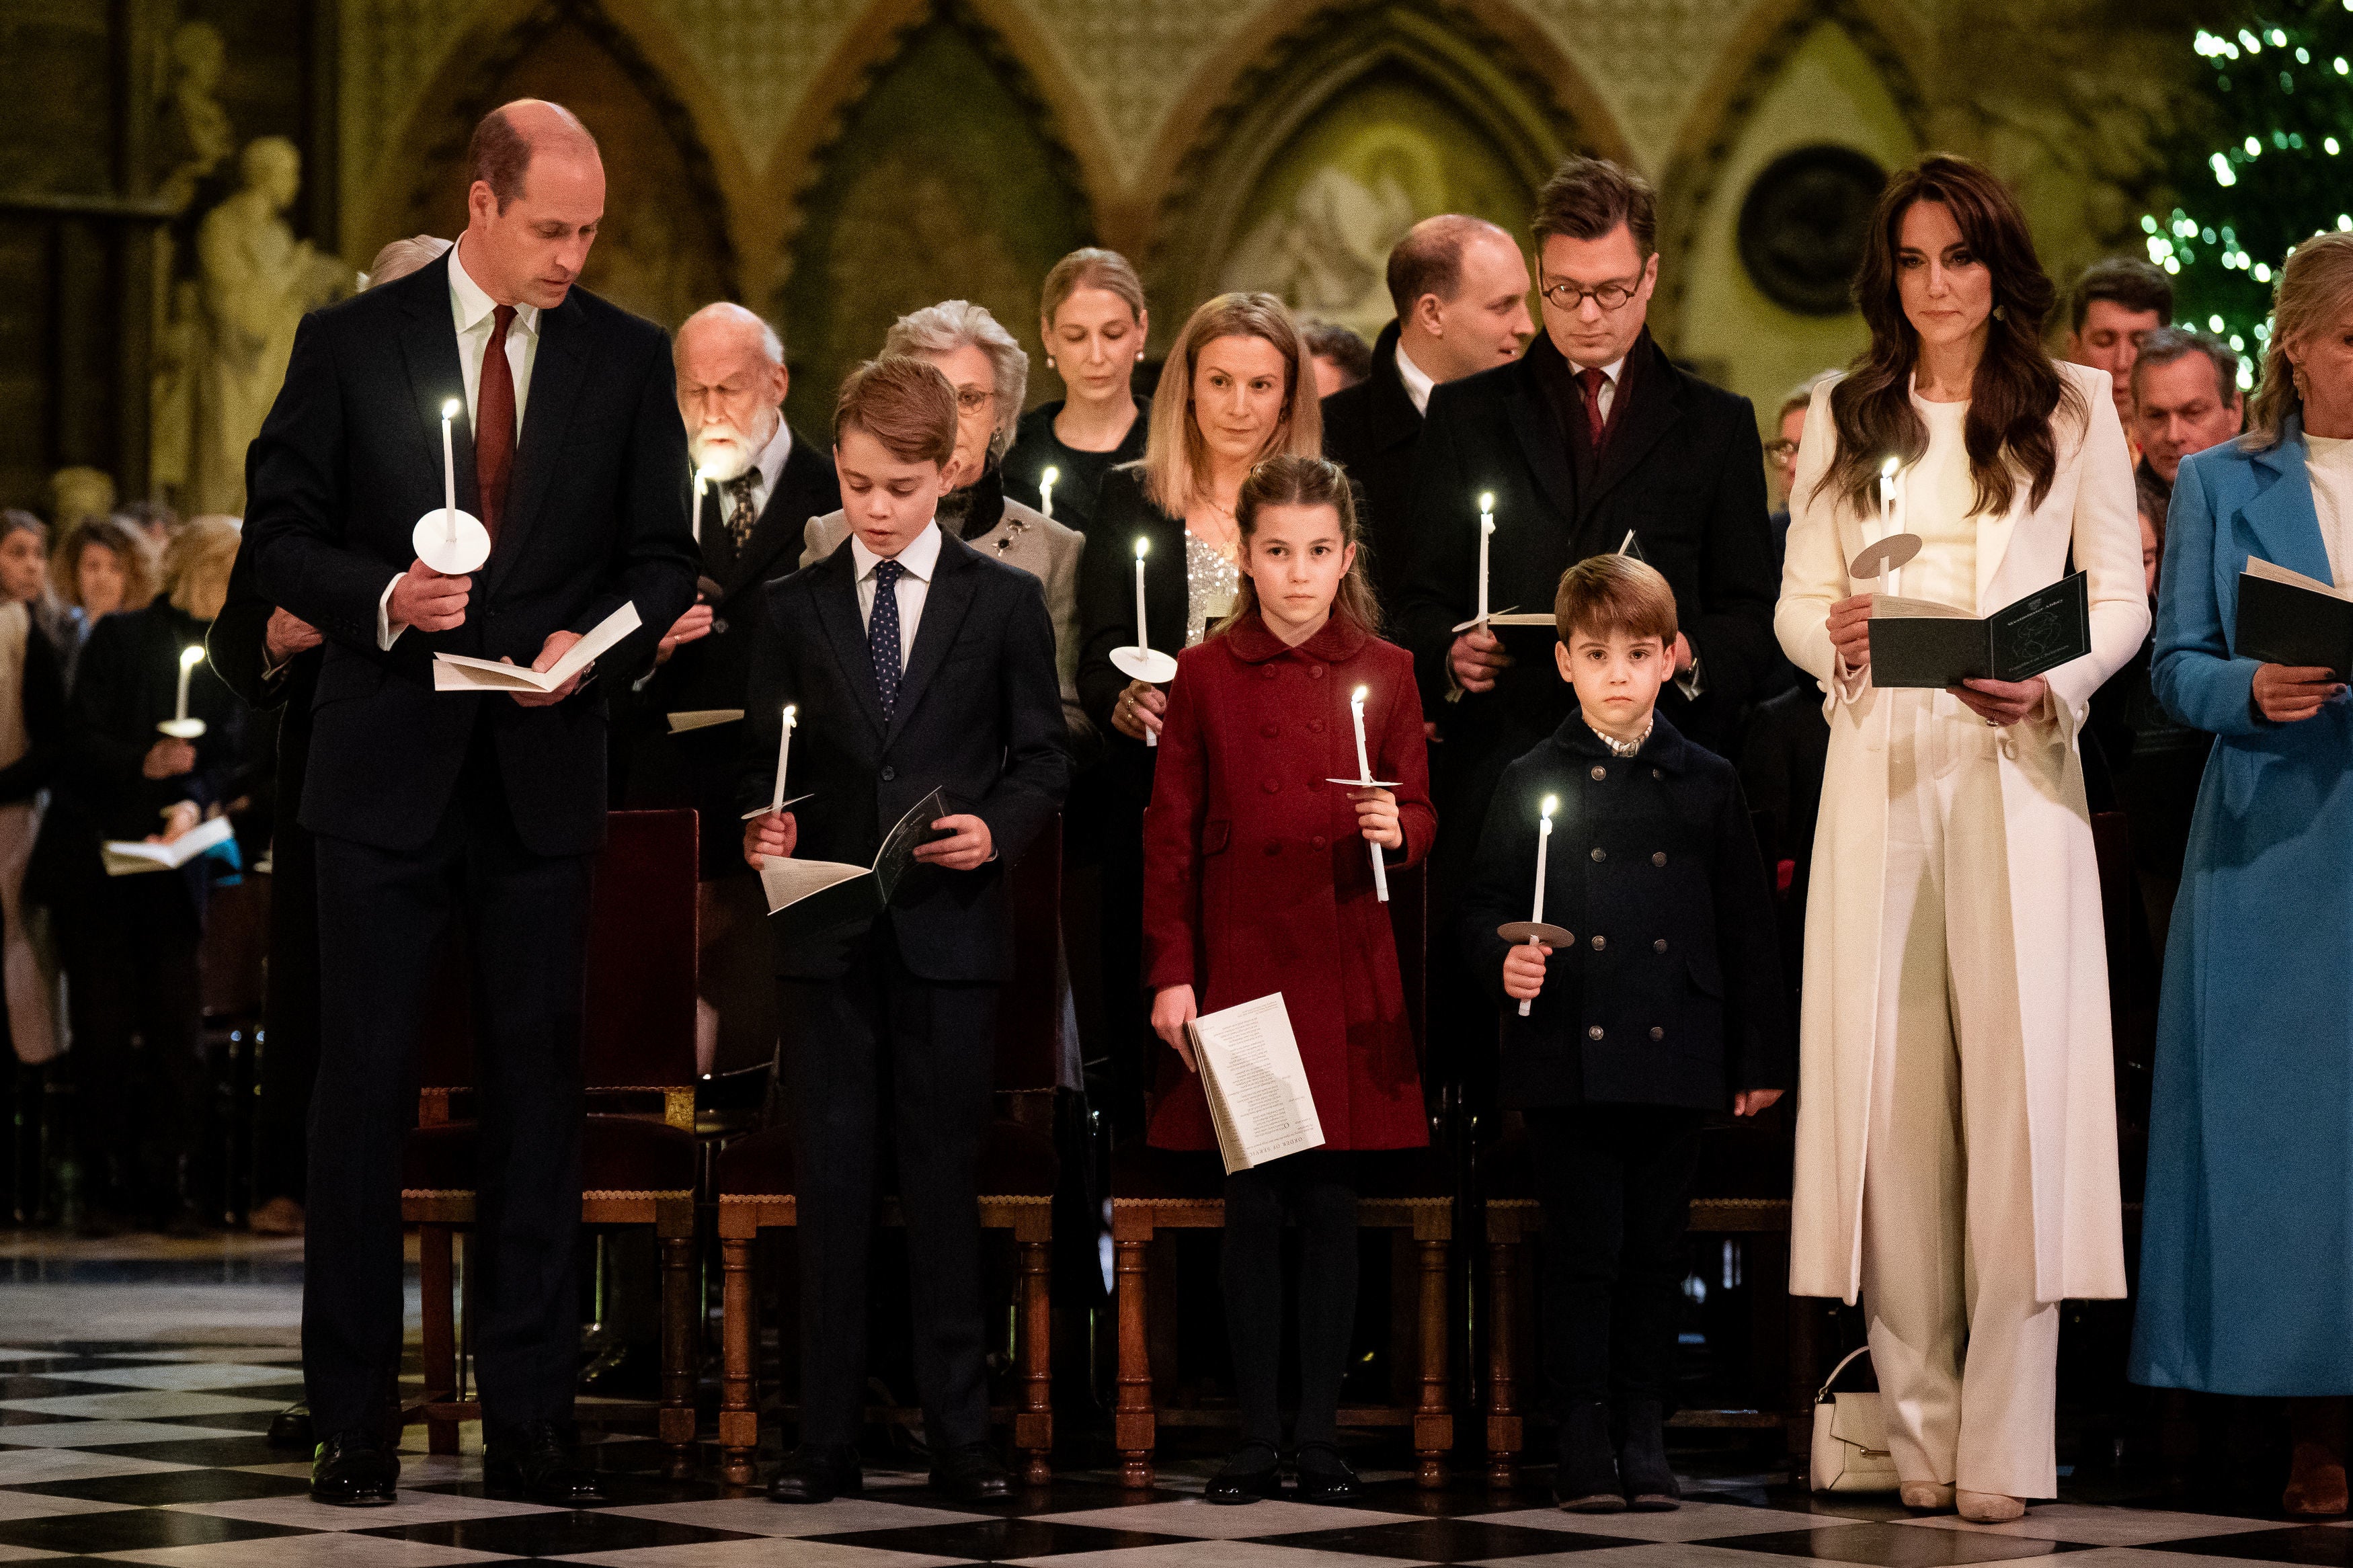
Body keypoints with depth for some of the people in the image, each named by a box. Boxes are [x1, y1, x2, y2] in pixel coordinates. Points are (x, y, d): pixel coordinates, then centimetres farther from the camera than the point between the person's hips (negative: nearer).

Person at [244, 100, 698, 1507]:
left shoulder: (630, 359, 5)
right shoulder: (352, 343, 1)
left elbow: (664, 555, 7)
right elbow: (281, 535, 2)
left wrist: (592, 642, -12)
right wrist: (380, 598, -16)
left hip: (544, 774, 1)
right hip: (388, 770, -1)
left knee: (540, 1092, 4)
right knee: (363, 1090, 1)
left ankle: (532, 1421, 9)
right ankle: (353, 1423, 7)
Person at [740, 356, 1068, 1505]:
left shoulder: (1004, 602, 4)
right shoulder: (795, 606, 9)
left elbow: (1043, 758, 5)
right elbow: (766, 756, 10)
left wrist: (998, 829, -13)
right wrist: (767, 826, -10)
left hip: (950, 931, -1)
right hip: (828, 935, 1)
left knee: (944, 1184, 2)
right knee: (832, 1184, 3)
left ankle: (959, 1439, 7)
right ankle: (826, 1439, 7)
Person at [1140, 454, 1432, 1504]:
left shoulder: (1385, 674, 5)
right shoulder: (1205, 674, 2)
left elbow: (1420, 815, 9)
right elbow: (1171, 834, 3)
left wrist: (1395, 830, -15)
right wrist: (1171, 974, -4)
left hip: (1344, 964, 1)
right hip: (1236, 959, -1)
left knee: (1331, 1204, 2)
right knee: (1251, 1204, 1)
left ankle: (1322, 1435, 9)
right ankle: (1258, 1438, 8)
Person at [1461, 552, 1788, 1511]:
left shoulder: (1707, 785, 8)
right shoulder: (1532, 785, 4)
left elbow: (1747, 925, 9)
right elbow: (1483, 906, 7)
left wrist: (1761, 1056, 7)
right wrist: (1504, 959, -16)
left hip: (1674, 1062, 2)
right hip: (1569, 1060, -1)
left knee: (1655, 1252, 6)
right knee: (1583, 1252, -1)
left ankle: (1645, 1435, 14)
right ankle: (1583, 1441, 5)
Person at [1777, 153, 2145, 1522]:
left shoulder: (2075, 409, 8)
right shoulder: (1846, 417, 14)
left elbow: (2121, 599, 5)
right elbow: (1797, 599, 12)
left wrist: (2049, 686, -13)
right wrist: (1836, 637, -11)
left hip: (2017, 768, -2)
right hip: (1879, 764, 2)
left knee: (2015, 1084, -8)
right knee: (1889, 1085, -2)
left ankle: (2004, 1442, -9)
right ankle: (1915, 1421, 2)